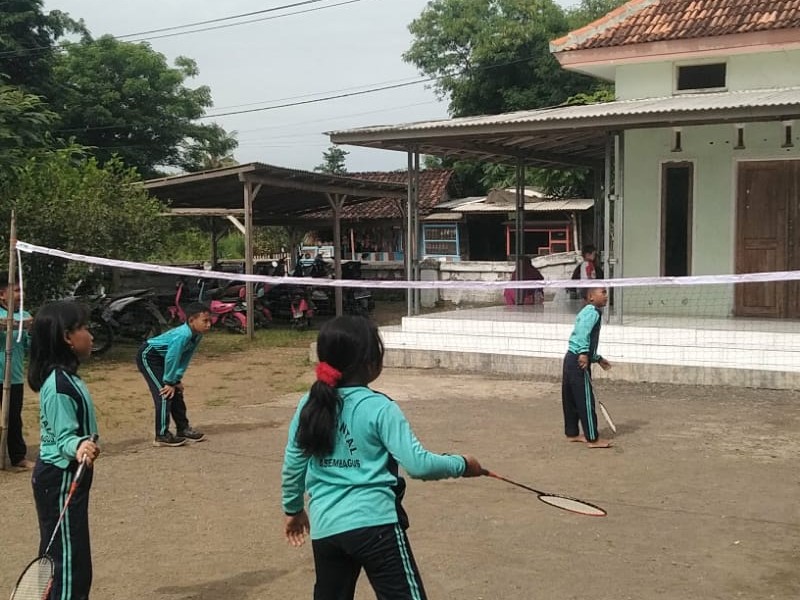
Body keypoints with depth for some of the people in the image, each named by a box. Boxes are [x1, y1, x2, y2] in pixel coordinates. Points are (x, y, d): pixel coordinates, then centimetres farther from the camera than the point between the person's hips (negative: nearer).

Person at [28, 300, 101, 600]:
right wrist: (78, 447, -44)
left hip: (66, 477, 10)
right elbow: (64, 437, -25)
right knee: (69, 560, -4)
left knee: (66, 557, 19)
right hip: (60, 480, -10)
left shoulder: (66, 378, 7)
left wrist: (83, 446, 31)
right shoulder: (59, 385, -24)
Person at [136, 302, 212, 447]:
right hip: (148, 356, -9)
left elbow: (185, 358, 1)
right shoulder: (182, 335, -34)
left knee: (176, 391, 10)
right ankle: (162, 436, -8)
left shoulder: (197, 335, -7)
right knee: (165, 393, -14)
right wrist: (170, 382, -19)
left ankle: (183, 429, 21)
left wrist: (177, 379, -4)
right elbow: (172, 358, -29)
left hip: (161, 358, 9)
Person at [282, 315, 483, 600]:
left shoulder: (309, 405, 5)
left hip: (325, 528, 6)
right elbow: (418, 464, -14)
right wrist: (461, 465, 3)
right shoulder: (379, 408, -10)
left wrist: (293, 509, 28)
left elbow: (292, 465, 12)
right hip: (375, 524, -5)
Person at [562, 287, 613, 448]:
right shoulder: (593, 312, -10)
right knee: (586, 400, -5)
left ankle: (572, 433, 25)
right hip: (579, 361, -10)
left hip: (571, 358, 10)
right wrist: (583, 353, -34)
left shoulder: (587, 312, 21)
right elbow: (584, 331, -26)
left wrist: (597, 358, 32)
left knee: (570, 399, 15)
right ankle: (592, 439, -1)